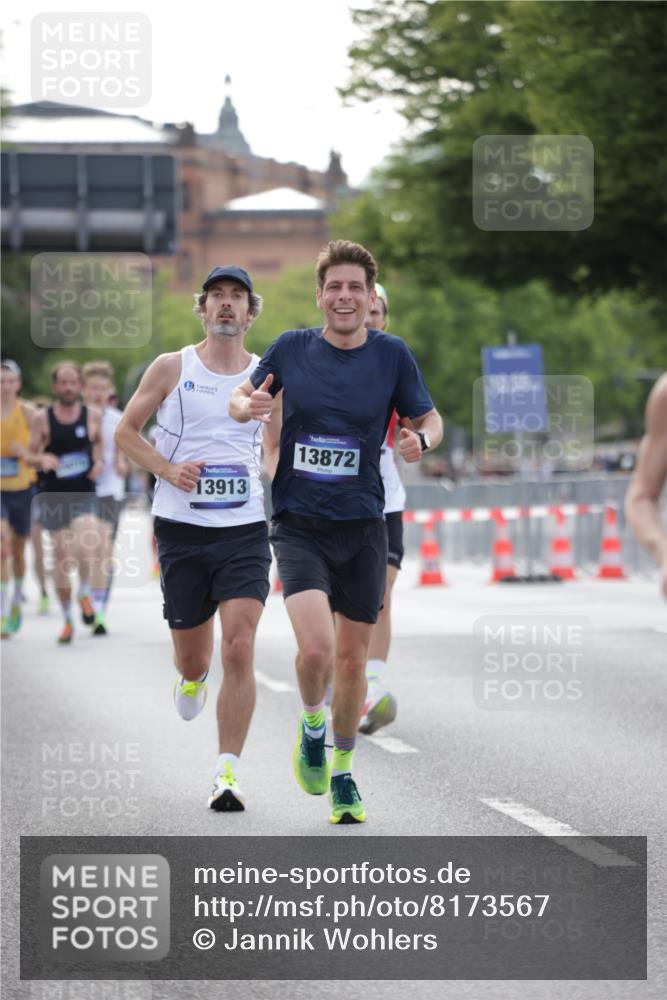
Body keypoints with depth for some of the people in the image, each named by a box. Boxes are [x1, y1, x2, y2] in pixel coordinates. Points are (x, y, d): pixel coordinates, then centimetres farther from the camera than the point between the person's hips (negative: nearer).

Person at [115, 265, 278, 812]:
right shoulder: (171, 368, 3)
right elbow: (126, 431, 8)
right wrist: (169, 469, -7)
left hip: (245, 528, 0)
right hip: (182, 527, 0)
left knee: (240, 648, -15)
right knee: (192, 653, 8)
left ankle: (227, 772, -12)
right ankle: (192, 678, 48)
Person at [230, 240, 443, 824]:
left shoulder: (392, 355, -1)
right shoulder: (291, 349, -1)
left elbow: (430, 418, 10)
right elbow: (240, 400, 13)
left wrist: (421, 439, -14)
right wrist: (248, 405, -12)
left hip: (363, 528, 1)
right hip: (299, 526, -1)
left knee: (352, 656, 9)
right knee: (316, 646, -20)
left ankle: (342, 772, 30)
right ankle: (312, 727, 13)